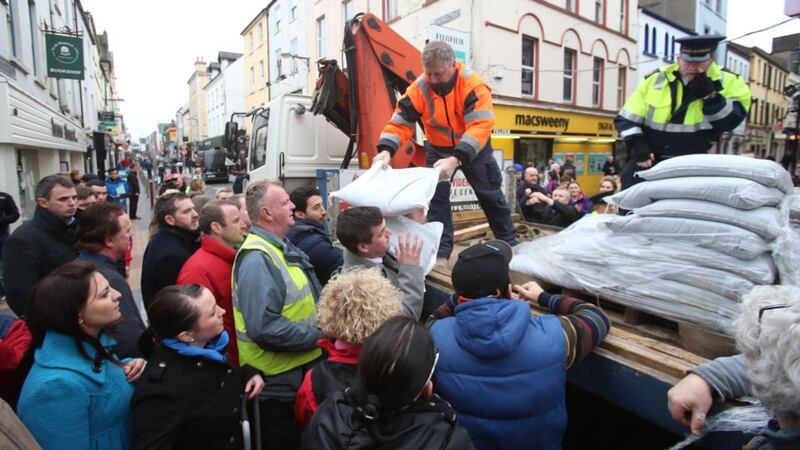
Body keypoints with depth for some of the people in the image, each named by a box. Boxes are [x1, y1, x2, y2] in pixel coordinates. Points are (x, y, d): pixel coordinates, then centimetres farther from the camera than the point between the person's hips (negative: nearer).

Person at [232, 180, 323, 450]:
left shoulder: (281, 246, 8)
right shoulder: (257, 258, -25)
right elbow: (265, 328, -32)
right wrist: (319, 336, -22)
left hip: (300, 370, 9)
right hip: (280, 382, -9)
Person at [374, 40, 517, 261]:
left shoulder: (473, 85, -29)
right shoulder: (418, 89, -20)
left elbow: (480, 126, -38)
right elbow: (400, 122, -18)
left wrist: (456, 158, -50)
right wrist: (386, 149, -37)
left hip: (474, 148, -1)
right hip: (438, 148, 2)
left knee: (490, 194, 10)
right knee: (437, 196, -2)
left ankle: (509, 243, 28)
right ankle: (441, 250, 10)